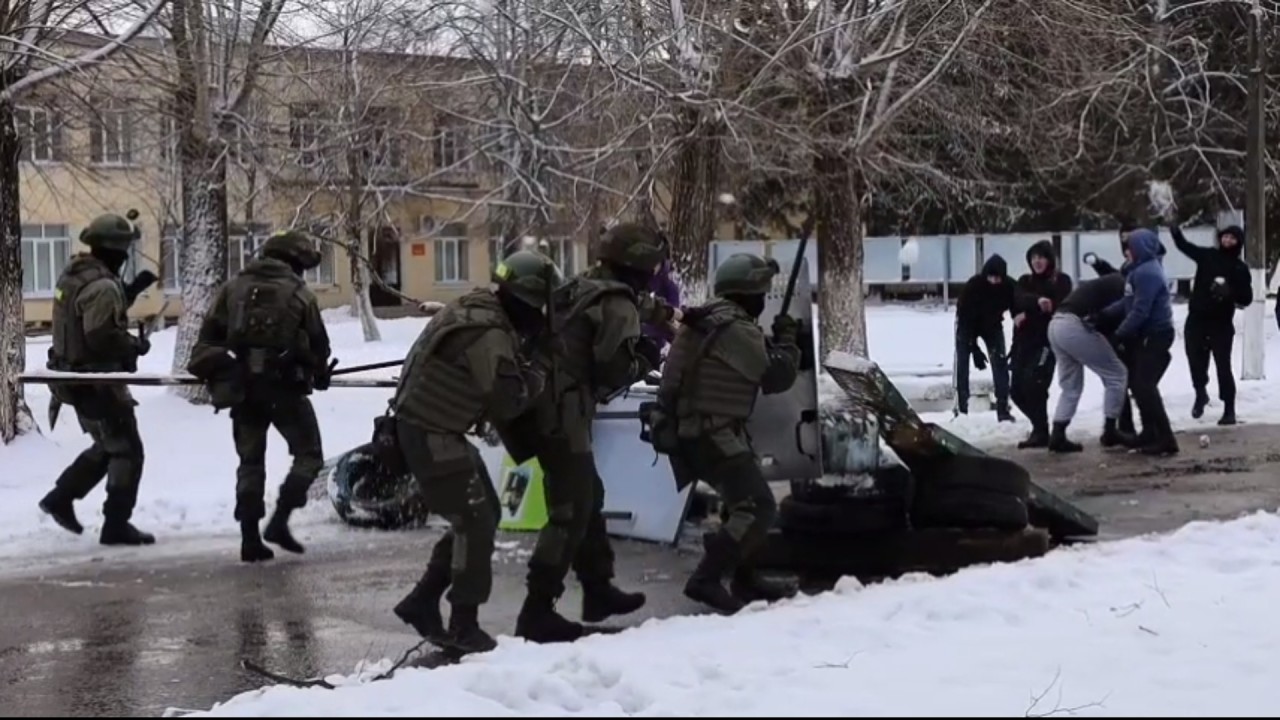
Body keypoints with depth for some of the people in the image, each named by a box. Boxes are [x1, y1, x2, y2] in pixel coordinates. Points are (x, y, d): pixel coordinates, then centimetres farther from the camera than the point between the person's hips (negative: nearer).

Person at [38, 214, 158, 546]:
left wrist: (133, 289, 10)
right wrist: (135, 345, -13)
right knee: (127, 450, -1)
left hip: (76, 378, 10)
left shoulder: (75, 275, 9)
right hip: (97, 381, -10)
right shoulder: (101, 286, -23)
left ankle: (61, 498, 26)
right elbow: (102, 336, -28)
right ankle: (116, 524, 1)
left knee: (107, 446, 24)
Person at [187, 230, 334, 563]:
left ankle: (250, 538, 8)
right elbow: (319, 345, 5)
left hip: (242, 386, 4)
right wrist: (319, 373, 23)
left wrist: (206, 368, 11)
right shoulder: (300, 294, -1)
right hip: (285, 386, -4)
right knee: (309, 455, 9)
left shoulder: (233, 287, 7)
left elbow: (210, 333, 3)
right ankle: (279, 520, -6)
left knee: (250, 461, 13)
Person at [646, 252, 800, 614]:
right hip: (711, 433, -11)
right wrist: (787, 339, 2)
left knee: (744, 501, 23)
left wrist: (776, 342, 14)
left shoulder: (710, 320, 15)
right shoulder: (735, 328, -16)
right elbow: (776, 377, -13)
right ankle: (706, 580, -19)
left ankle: (742, 581, 28)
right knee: (758, 507, -15)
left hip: (691, 430, 11)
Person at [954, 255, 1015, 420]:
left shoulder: (1009, 286, -28)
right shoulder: (973, 285, -34)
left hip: (992, 324, 2)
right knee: (962, 362, -13)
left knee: (1000, 363, -8)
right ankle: (961, 408, -11)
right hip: (968, 323, -2)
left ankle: (1003, 408, -5)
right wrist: (975, 350, -30)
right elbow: (965, 316, -29)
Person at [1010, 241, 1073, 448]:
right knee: (1017, 390, 3)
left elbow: (1059, 308, -12)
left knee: (1033, 384, -22)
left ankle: (1041, 432, -11)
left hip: (1047, 340, -6)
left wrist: (1028, 314, -14)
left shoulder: (1062, 281, 2)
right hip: (1024, 341, 6)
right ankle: (1040, 426, 24)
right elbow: (1019, 299, -9)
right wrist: (1037, 301, -30)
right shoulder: (1025, 281, 14)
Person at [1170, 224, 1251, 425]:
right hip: (1196, 319, 2)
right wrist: (1175, 230, -11)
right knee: (1195, 359, 7)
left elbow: (1246, 299, -4)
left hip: (1221, 323, -2)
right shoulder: (1207, 255, 4)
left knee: (1223, 365, -4)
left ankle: (1229, 409, 4)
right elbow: (1184, 245, 7)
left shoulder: (1240, 269, -2)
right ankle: (1200, 393, 34)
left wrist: (1230, 293, -24)